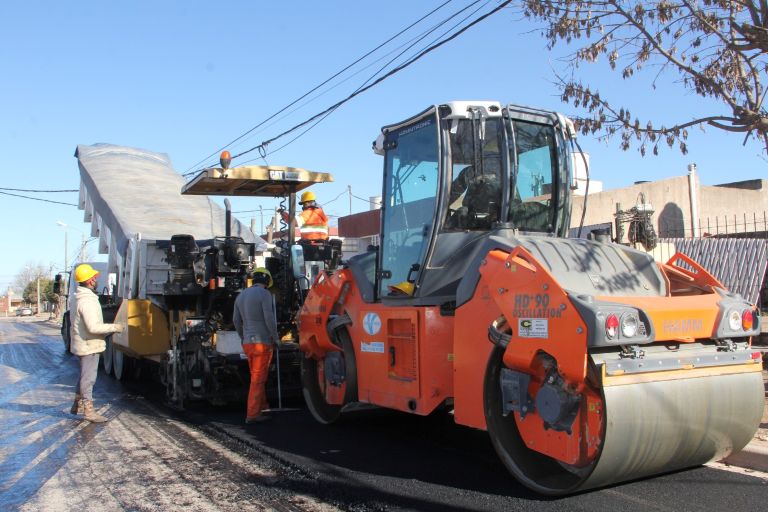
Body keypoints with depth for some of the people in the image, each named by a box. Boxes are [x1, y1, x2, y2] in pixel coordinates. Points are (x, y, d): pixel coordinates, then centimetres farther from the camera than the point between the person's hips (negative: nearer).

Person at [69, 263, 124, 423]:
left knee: (84, 375, 21)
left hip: (82, 344, 10)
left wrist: (106, 331, 18)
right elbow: (93, 327, -28)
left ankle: (78, 405, 32)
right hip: (89, 345, -10)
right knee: (88, 377, -2)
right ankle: (88, 410, 6)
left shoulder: (77, 298, 11)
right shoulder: (87, 301, -23)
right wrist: (114, 327, -18)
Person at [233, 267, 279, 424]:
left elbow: (236, 320, 19)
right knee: (258, 379, -3)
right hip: (261, 342, -7)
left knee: (257, 377, 19)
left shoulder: (241, 295, 13)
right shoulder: (264, 294, -11)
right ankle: (252, 414, -2)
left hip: (247, 343, 7)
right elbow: (269, 319, -17)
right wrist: (275, 338, -5)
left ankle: (262, 406, 29)